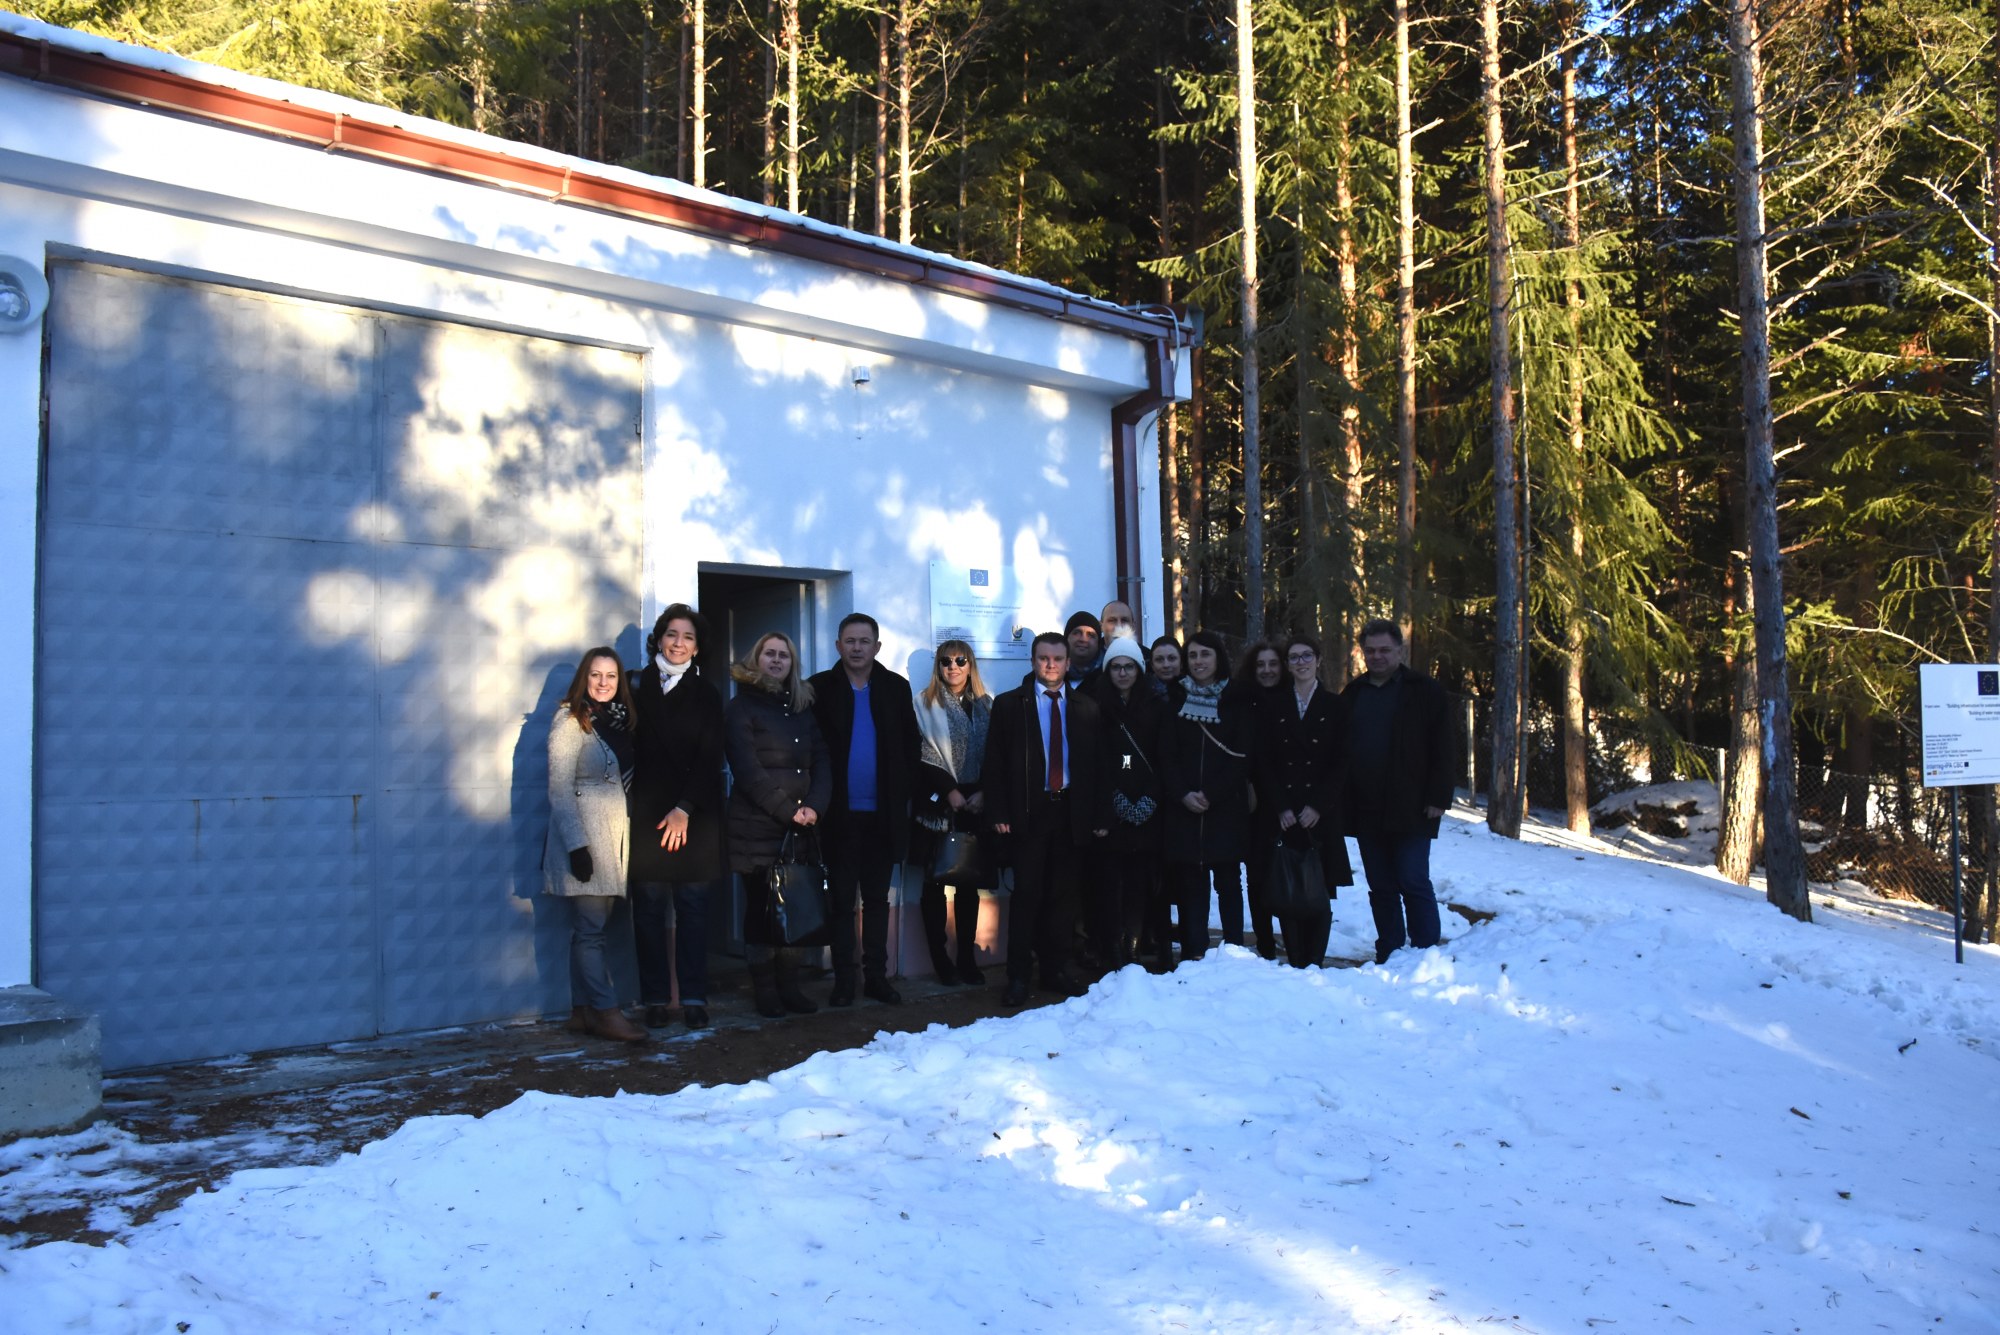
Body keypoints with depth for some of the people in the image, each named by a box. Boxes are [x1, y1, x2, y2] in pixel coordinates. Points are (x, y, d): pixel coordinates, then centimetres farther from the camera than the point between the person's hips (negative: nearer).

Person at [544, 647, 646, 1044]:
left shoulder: (619, 720, 13)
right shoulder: (570, 720, -6)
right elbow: (559, 789, -11)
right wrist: (576, 845, -18)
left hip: (615, 836, 7)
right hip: (584, 836, -7)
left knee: (589, 928, 9)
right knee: (591, 929, -5)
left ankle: (583, 1011, 13)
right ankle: (605, 1012, -2)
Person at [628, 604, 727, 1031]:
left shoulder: (706, 695, 7)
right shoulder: (637, 689, 8)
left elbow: (709, 759, 0)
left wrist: (685, 808, -9)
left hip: (694, 815, 0)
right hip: (647, 814, 0)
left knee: (692, 905, 1)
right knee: (650, 907, 0)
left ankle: (694, 997, 7)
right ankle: (655, 999, 8)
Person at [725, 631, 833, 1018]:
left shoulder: (802, 708, 16)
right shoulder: (741, 708, 0)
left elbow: (822, 762, 9)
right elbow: (749, 771, -9)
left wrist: (814, 806, -8)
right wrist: (789, 811, -13)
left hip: (801, 827, 4)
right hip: (757, 829, -4)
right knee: (762, 909, 0)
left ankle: (789, 987, 12)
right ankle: (766, 993, 9)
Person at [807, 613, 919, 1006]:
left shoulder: (896, 688, 4)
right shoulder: (821, 688, -1)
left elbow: (910, 747, 5)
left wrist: (900, 794, -3)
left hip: (883, 814, 2)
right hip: (840, 814, -2)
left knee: (877, 900, 10)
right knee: (841, 900, 5)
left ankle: (876, 977, 17)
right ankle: (843, 981, 11)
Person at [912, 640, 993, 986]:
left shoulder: (985, 705, 9)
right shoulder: (924, 704, 1)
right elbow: (921, 754, -3)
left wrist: (982, 793, -7)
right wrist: (949, 790, -11)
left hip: (973, 804, 2)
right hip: (936, 806, -2)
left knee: (969, 884, 5)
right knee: (934, 883, 1)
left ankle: (967, 959, 11)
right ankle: (941, 960, 7)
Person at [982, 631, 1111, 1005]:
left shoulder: (1086, 708, 11)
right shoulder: (1009, 705, 4)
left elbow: (1099, 765, 9)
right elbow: (994, 763, 0)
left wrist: (1101, 816, 3)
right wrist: (999, 813, -8)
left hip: (1072, 812, 3)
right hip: (1028, 812, -2)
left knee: (1063, 894, 7)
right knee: (1027, 894, -3)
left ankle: (1055, 970, 17)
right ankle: (1018, 976, 4)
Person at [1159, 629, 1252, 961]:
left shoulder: (1236, 702, 5)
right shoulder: (1176, 701, 9)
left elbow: (1242, 756, -2)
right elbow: (1166, 755, 4)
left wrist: (1211, 794, -11)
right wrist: (1183, 794, -10)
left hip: (1226, 807, -1)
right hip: (1184, 809, 1)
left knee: (1228, 881, 1)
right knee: (1190, 883, 0)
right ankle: (1194, 955, 4)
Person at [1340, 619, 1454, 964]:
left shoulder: (1424, 691, 2)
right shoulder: (1351, 695, 14)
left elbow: (1442, 750, -2)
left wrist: (1438, 797, -9)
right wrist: (1342, 800, 7)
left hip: (1410, 808, -4)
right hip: (1366, 810, 5)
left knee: (1414, 883, -5)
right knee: (1381, 888, 9)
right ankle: (1389, 957, 15)